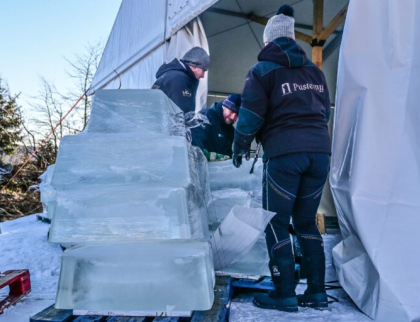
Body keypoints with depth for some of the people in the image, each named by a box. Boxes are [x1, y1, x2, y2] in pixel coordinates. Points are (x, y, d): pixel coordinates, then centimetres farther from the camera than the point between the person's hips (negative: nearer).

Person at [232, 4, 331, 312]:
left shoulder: (263, 70, 2)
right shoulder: (314, 70, 18)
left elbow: (251, 117, -3)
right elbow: (324, 112, 20)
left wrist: (239, 149, 10)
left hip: (284, 153, -5)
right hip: (320, 150, 6)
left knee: (277, 224, 4)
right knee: (306, 222, 15)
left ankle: (285, 295, 5)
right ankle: (317, 292, 16)